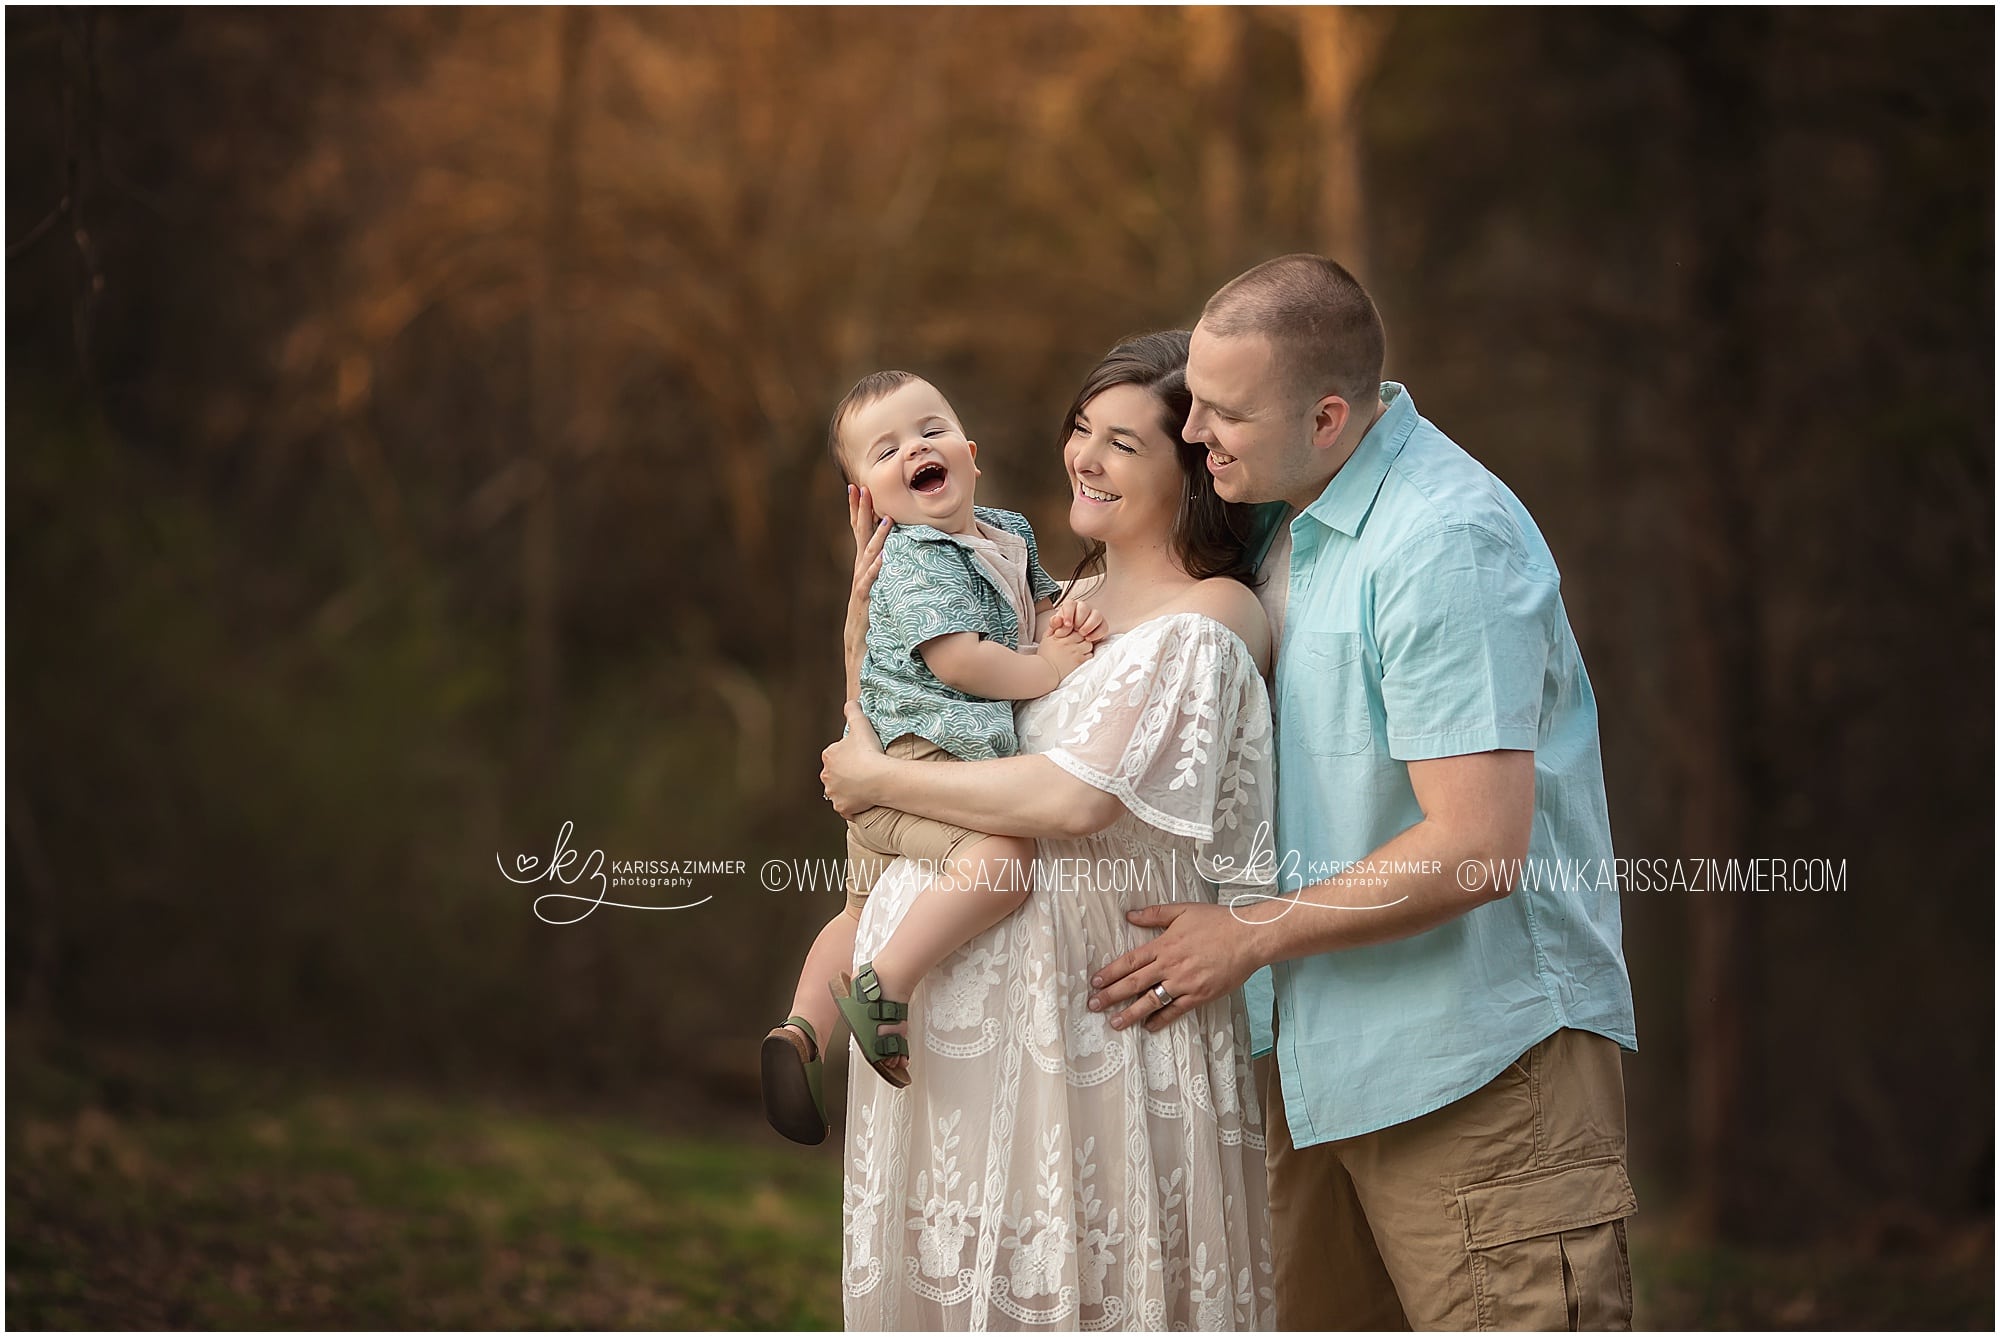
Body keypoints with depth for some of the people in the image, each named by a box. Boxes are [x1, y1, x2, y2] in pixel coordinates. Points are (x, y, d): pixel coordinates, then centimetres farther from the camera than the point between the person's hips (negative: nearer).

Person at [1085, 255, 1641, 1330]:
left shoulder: (1447, 542, -20)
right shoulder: (1290, 517, 10)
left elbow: (1478, 849, -24)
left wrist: (1248, 937, -14)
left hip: (1478, 1055, -9)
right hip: (1317, 1057, 9)